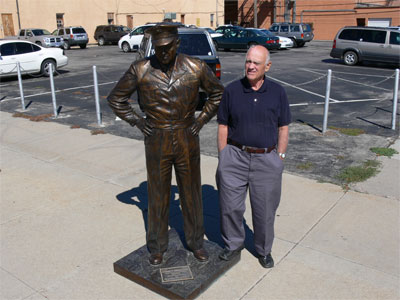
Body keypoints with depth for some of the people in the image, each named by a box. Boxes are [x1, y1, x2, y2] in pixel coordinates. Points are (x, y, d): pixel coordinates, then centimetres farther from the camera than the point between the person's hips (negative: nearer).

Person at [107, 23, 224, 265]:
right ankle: (157, 246, 30)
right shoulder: (140, 70, -9)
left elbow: (218, 93, 8)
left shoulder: (196, 67, -9)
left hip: (187, 140, 1)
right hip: (156, 142, 0)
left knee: (191, 192, 12)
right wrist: (137, 121, -4)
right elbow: (116, 98, 4)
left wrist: (202, 120, -1)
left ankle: (195, 241, 32)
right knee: (158, 195, 11)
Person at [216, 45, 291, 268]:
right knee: (231, 206, 8)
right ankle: (233, 244, 32)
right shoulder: (232, 90, -1)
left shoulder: (278, 93, 0)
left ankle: (264, 250, 32)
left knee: (265, 209, 10)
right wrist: (223, 158, -1)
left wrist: (280, 158, -1)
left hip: (266, 159, 0)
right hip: (235, 157, 0)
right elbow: (223, 126, 3)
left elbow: (283, 128, 5)